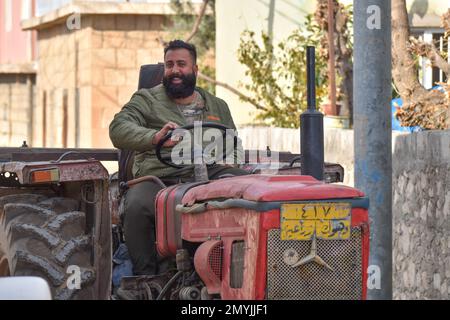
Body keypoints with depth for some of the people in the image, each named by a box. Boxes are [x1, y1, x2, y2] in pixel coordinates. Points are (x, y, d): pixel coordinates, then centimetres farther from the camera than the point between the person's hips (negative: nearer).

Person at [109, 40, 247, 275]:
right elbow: (119, 129, -5)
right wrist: (154, 137, -26)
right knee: (137, 208, -36)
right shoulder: (146, 100, 13)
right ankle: (145, 275, -21)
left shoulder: (217, 106, 25)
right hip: (157, 177, -3)